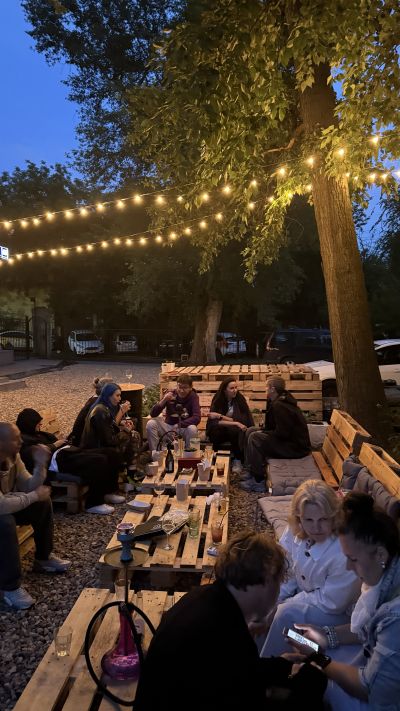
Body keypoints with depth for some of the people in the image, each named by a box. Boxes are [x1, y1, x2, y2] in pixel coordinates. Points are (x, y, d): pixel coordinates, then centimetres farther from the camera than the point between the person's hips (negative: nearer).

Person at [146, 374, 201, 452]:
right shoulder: (170, 394, -6)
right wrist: (163, 401, -27)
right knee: (151, 424, -21)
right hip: (168, 427, 2)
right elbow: (153, 414, -10)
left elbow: (197, 418, -24)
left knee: (192, 429, -34)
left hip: (184, 429, -2)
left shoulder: (193, 397, -11)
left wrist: (178, 425, -32)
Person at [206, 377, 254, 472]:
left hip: (235, 431, 0)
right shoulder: (217, 400, -5)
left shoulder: (240, 399, -7)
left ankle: (237, 461, -19)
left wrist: (220, 416, -18)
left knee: (235, 430, -34)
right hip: (220, 432, 0)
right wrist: (235, 423, -26)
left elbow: (241, 420, -14)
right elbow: (213, 422, -16)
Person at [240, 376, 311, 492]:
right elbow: (270, 426, 14)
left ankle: (258, 482, -14)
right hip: (290, 439, 11)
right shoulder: (276, 402, 8)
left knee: (254, 438, -22)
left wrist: (263, 433, -13)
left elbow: (282, 433, -24)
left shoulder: (279, 406, -24)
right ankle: (250, 470, 12)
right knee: (251, 431, 10)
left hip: (296, 448, -11)